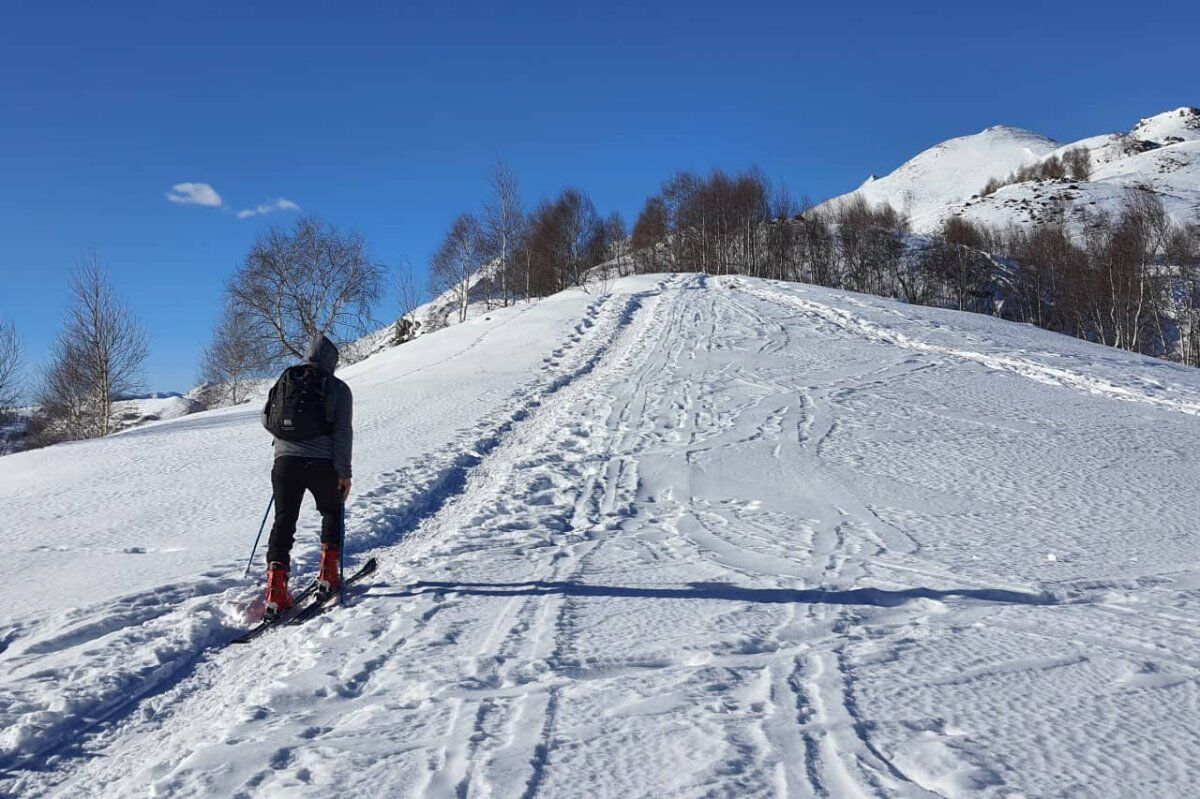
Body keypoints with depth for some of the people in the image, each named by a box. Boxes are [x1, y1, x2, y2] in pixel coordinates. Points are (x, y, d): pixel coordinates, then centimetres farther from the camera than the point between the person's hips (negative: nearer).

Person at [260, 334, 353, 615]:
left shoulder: (284, 381, 11)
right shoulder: (337, 388, 0)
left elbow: (265, 418, 14)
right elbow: (343, 432, -7)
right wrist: (344, 472, -6)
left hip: (285, 460, 2)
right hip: (322, 463, -2)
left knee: (284, 520, 7)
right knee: (333, 512, 22)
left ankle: (276, 584, -6)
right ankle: (328, 572, 19)